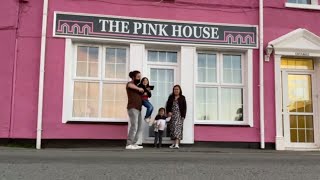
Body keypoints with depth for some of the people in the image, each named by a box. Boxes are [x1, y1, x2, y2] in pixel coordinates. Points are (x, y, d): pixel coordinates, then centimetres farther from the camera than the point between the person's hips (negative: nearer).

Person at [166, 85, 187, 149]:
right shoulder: (171, 97, 13)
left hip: (179, 115, -3)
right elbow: (168, 105, 8)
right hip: (172, 115, 4)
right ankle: (174, 143, 13)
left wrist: (183, 116, -7)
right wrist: (168, 112, -9)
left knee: (178, 128, -13)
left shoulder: (182, 98, 5)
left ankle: (177, 144, -20)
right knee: (172, 128, 4)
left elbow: (184, 107, 1)